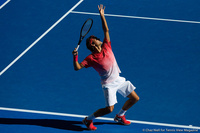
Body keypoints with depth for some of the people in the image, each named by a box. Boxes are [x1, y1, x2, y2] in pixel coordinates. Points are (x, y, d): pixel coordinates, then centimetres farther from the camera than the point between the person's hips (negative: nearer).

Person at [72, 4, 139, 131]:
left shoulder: (106, 47, 0)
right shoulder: (91, 58, -14)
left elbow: (106, 30, 0)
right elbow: (77, 67, -18)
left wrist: (102, 16, -6)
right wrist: (75, 56, -33)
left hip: (119, 79, 6)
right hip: (109, 84, -6)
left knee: (135, 98, 10)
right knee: (109, 109, -16)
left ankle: (120, 116, 32)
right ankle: (88, 120, 6)